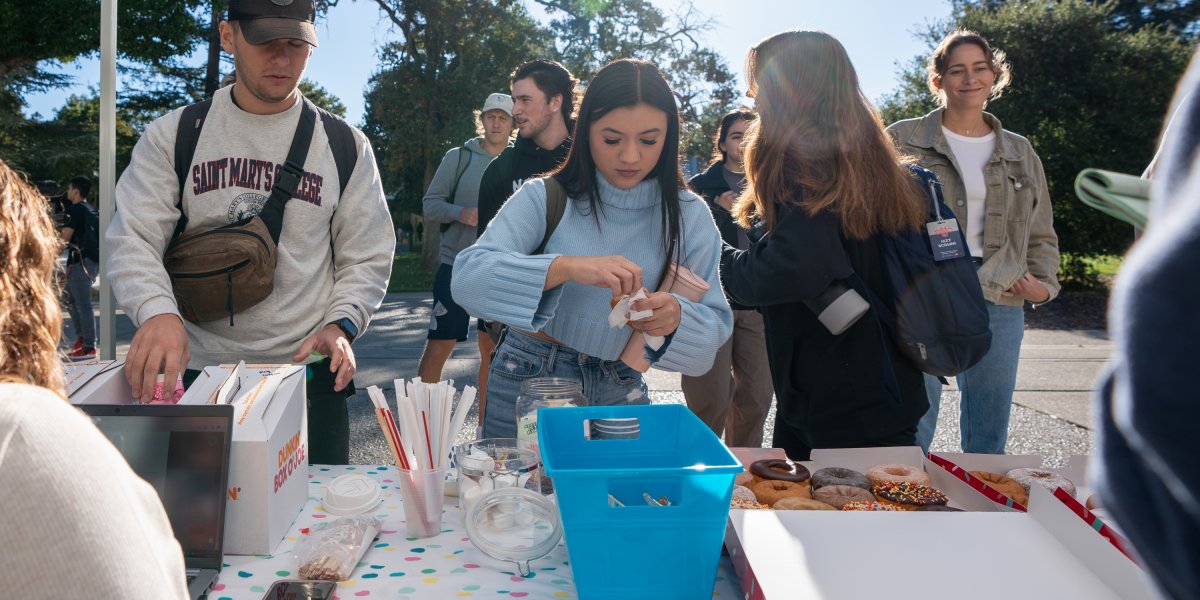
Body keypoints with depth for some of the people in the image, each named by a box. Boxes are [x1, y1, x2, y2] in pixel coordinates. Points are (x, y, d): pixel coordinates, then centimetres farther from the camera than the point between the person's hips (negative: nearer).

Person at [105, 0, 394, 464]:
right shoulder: (173, 135, 3)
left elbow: (367, 258, 5)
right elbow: (133, 239, -4)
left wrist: (339, 324, -13)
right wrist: (158, 311, -24)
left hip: (308, 370, 0)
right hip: (199, 370, 0)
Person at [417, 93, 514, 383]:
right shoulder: (458, 157, 1)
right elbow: (430, 204, 0)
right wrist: (460, 213, -18)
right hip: (456, 265, -2)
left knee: (491, 348, 13)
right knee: (438, 345, -5)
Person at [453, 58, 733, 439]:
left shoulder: (688, 216, -3)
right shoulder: (544, 199, -10)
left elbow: (716, 325, -5)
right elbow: (467, 277, -23)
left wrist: (676, 318, -28)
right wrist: (567, 266, -37)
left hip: (619, 390, 2)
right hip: (528, 379, -2)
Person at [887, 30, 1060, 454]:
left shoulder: (1020, 153, 16)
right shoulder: (903, 141, 4)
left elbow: (1041, 235, 21)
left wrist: (1044, 284, 5)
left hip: (999, 306, 4)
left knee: (988, 442, 12)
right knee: (909, 438, -4)